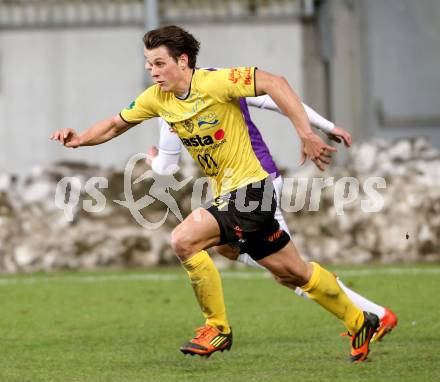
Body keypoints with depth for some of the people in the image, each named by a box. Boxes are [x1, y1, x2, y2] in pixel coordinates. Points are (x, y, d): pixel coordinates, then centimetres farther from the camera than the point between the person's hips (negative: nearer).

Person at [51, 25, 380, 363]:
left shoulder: (214, 82, -19)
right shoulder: (157, 98, 3)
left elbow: (274, 83, -23)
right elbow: (116, 125, 14)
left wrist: (306, 135, -29)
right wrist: (80, 139, -4)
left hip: (249, 188, -8)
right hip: (226, 194, 8)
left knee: (183, 240, -22)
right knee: (292, 273, 16)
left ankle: (217, 328, -6)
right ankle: (359, 323, 33)